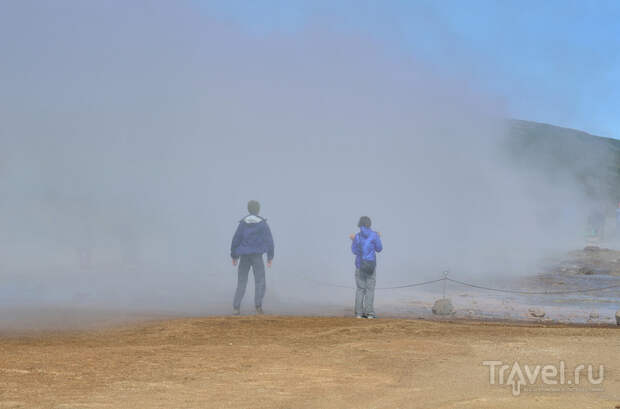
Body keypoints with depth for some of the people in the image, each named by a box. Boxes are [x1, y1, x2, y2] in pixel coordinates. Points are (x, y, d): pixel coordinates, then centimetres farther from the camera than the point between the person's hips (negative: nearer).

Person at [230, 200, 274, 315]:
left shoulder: (243, 223, 1)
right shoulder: (263, 224, -1)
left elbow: (236, 240, 0)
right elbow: (269, 240, -2)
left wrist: (234, 256, 10)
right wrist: (270, 257, 5)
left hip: (244, 256, 2)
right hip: (257, 256, -2)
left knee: (241, 282, 9)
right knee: (260, 282, -1)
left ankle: (236, 307, -2)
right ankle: (258, 305, -22)